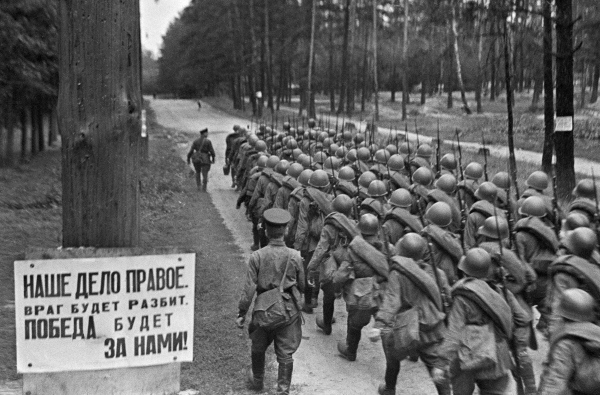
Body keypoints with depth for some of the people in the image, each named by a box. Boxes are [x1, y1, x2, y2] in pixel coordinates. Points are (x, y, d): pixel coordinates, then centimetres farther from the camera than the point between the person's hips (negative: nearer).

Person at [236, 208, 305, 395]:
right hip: (289, 310, 0)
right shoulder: (294, 257, -10)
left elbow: (249, 288, -10)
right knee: (285, 354, 10)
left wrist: (242, 313, -1)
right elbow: (301, 286, 2)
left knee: (258, 348, 23)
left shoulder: (257, 257, -12)